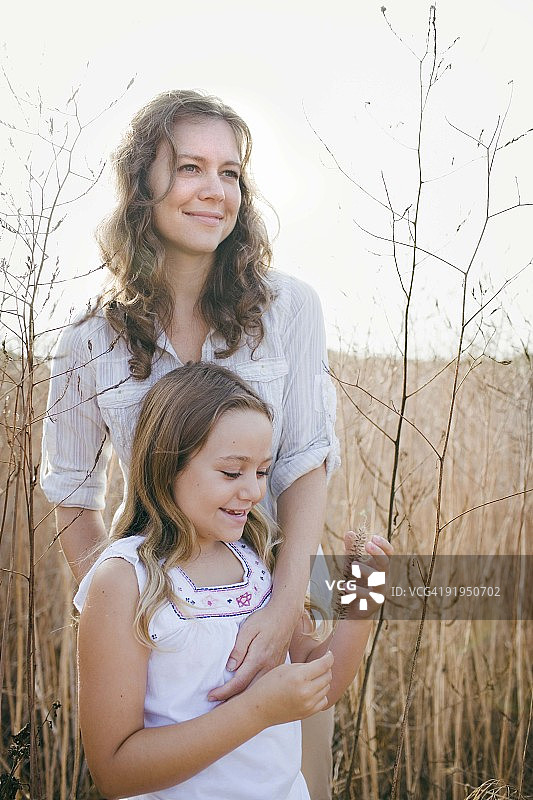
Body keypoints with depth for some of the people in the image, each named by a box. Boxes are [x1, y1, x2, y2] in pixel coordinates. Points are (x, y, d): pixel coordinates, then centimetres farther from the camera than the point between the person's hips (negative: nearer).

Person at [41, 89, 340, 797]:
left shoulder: (288, 307, -7)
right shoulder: (91, 345, -5)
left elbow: (307, 464, -10)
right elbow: (73, 494, 5)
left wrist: (285, 608, -21)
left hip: (283, 586, 0)